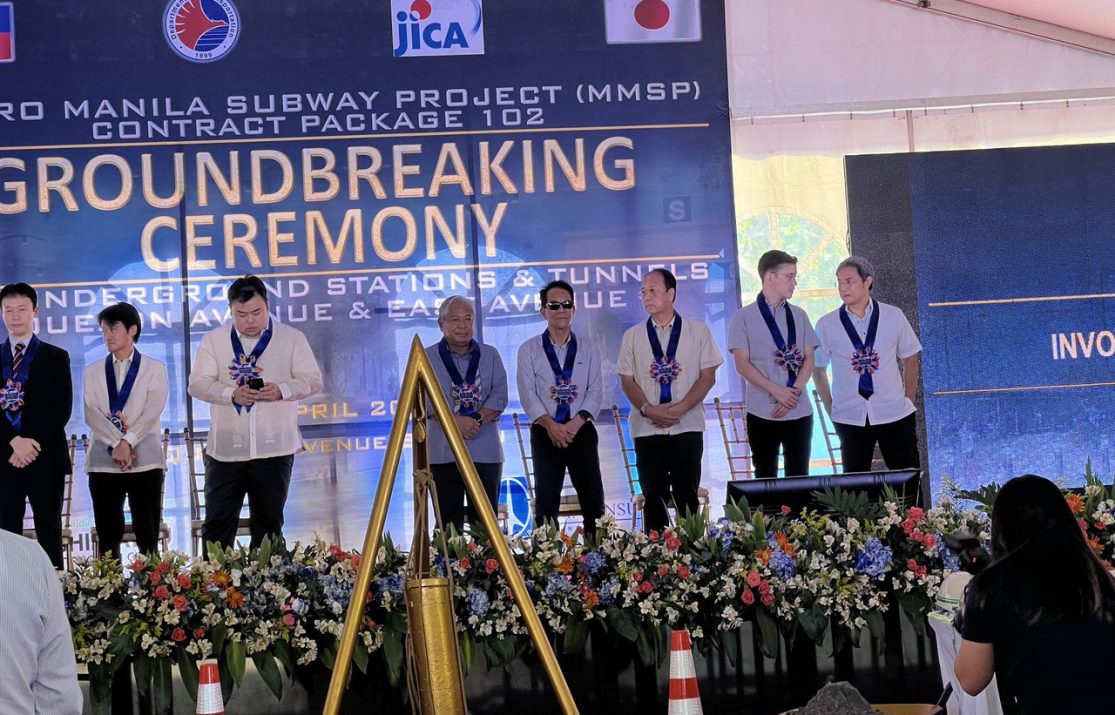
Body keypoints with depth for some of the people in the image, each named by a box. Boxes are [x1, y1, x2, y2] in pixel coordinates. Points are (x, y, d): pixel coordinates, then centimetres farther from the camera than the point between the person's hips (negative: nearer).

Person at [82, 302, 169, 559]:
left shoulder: (154, 369, 9)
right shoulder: (93, 372, 14)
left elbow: (152, 411, -5)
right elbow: (91, 414, 0)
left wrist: (127, 441, -18)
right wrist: (116, 444, -14)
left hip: (145, 460, -2)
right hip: (104, 461, 2)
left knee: (148, 537, -2)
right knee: (107, 537, 1)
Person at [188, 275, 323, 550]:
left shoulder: (292, 338, 5)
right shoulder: (213, 341, 7)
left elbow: (313, 380, 0)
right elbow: (197, 383, -2)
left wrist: (282, 390, -20)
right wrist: (232, 394, -20)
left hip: (274, 448, 0)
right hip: (225, 449, 0)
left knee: (269, 525, 8)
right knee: (217, 524, 1)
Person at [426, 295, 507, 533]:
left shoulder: (490, 355, 12)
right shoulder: (427, 358, 6)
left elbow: (499, 396, 2)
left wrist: (476, 420, -15)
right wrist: (455, 420, -20)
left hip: (485, 452, 1)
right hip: (443, 453, -1)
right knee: (449, 522, 2)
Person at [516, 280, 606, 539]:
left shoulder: (587, 347, 8)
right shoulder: (529, 350, 5)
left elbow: (596, 391, 1)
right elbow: (528, 394, -4)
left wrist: (576, 422, -14)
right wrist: (550, 424, -17)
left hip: (581, 430, 1)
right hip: (545, 433, -1)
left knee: (593, 498, -1)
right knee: (546, 501, 1)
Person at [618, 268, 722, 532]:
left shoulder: (698, 331, 3)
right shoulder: (632, 336, 8)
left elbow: (708, 377, 0)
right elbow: (627, 381, 6)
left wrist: (680, 408, -11)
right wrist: (648, 409, -11)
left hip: (687, 426, -1)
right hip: (647, 429, 1)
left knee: (687, 498, 0)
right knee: (654, 498, 4)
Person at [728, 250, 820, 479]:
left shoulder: (798, 316, 11)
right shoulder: (744, 317, 0)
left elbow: (808, 360, 7)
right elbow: (742, 365, -6)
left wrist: (794, 392, -11)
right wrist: (777, 391, -16)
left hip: (799, 411, 3)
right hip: (762, 412, -3)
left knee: (798, 476, 4)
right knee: (766, 478, 2)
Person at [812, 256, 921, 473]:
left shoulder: (893, 316, 1)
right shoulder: (827, 325, -1)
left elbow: (910, 360, 10)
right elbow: (817, 370, 8)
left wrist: (908, 400, 7)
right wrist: (831, 410, 5)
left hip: (894, 414, 0)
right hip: (849, 419, 0)